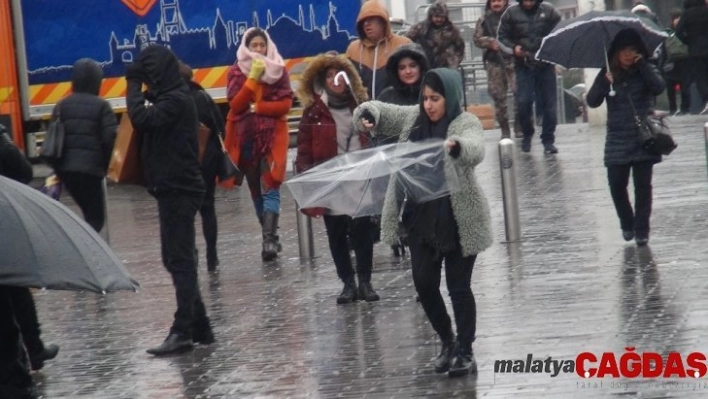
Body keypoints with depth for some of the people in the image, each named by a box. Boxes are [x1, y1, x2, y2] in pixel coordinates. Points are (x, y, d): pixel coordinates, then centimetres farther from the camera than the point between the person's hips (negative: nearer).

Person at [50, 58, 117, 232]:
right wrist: (107, 165, 6)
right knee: (96, 217, -1)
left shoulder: (61, 106, 11)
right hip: (90, 168, -6)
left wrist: (57, 167, 17)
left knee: (89, 213, 21)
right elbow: (110, 139, -9)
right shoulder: (101, 106, -3)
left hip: (66, 169, 6)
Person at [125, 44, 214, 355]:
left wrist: (134, 84, -13)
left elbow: (142, 120, -26)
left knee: (180, 260, -11)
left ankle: (183, 331, -13)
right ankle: (199, 327, 15)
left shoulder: (174, 101, -14)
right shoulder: (171, 98, 16)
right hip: (175, 188, 10)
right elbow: (150, 123, 16)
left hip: (178, 189, -10)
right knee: (179, 259, 12)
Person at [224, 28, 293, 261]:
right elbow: (235, 105, -8)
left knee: (270, 188, -11)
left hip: (272, 136, -2)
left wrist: (257, 106, -13)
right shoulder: (236, 71, 3)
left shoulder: (278, 70, 1)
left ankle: (269, 239, -18)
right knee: (256, 190, 6)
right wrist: (253, 78, -16)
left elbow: (286, 104, -4)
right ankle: (270, 237, 14)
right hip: (246, 137, 2)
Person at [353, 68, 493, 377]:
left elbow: (475, 150, -30)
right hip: (421, 218, 6)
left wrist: (455, 146, -53)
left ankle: (465, 352, 13)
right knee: (424, 283, 7)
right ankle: (447, 342, 27)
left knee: (458, 286, 1)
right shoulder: (412, 117, 6)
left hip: (459, 219, -5)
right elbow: (380, 112, 14)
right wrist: (368, 115, -11)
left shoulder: (467, 123, -11)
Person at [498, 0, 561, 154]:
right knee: (523, 102, -9)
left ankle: (548, 140, 12)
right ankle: (527, 135, 16)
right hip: (523, 65, 0)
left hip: (546, 65, 0)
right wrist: (513, 49, -12)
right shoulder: (511, 13, -1)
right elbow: (502, 37, 7)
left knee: (549, 103, 1)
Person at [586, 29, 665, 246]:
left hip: (643, 138, -1)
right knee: (616, 184, -1)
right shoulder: (608, 74, 5)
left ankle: (641, 229, 7)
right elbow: (592, 101, -4)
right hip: (617, 139, 1)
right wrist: (605, 83, -18)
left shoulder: (646, 71, 4)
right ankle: (627, 223, 20)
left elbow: (658, 87, -16)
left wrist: (643, 65, -16)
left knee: (643, 185, -1)